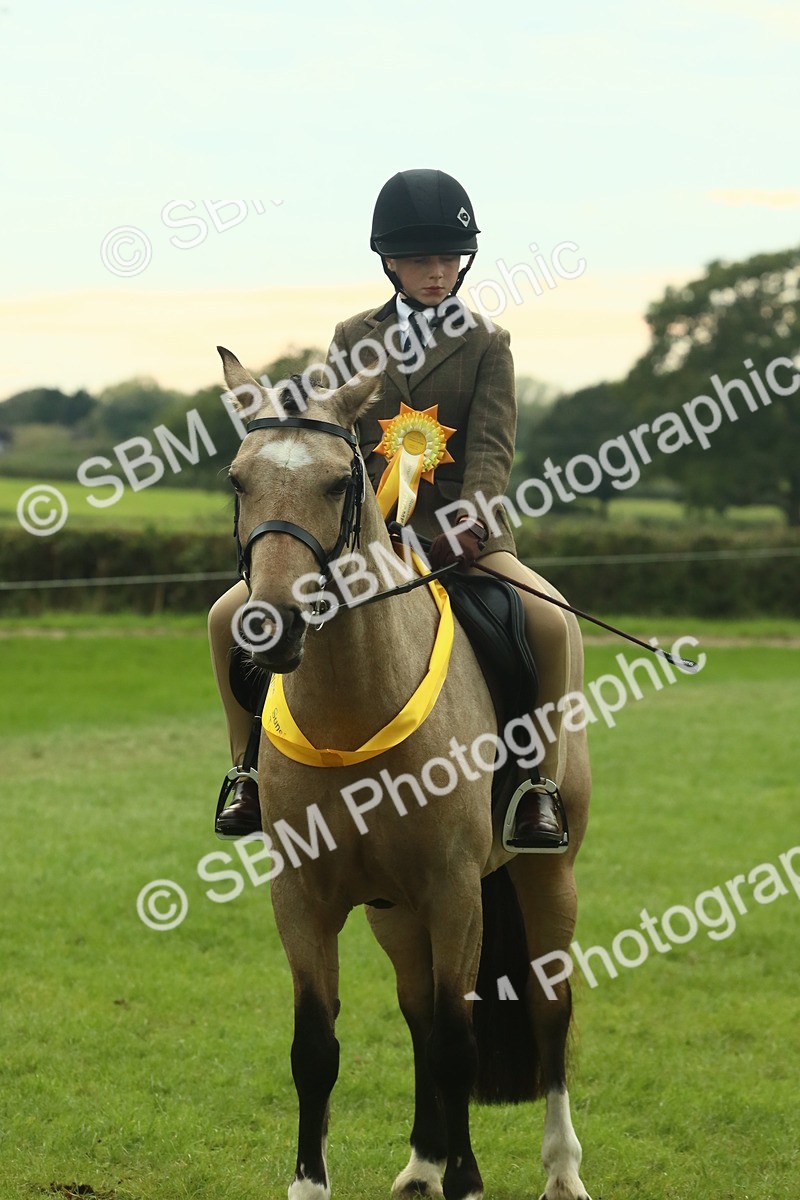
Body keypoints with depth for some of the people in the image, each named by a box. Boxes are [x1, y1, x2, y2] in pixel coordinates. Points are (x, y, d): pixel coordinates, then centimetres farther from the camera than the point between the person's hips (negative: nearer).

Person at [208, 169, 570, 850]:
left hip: (461, 531, -2)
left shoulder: (487, 344, 4)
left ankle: (541, 787, -15)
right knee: (230, 617, -14)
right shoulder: (353, 340, 11)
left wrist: (469, 522, -25)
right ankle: (251, 775, 3)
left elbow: (492, 446, -7)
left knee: (549, 622, -31)